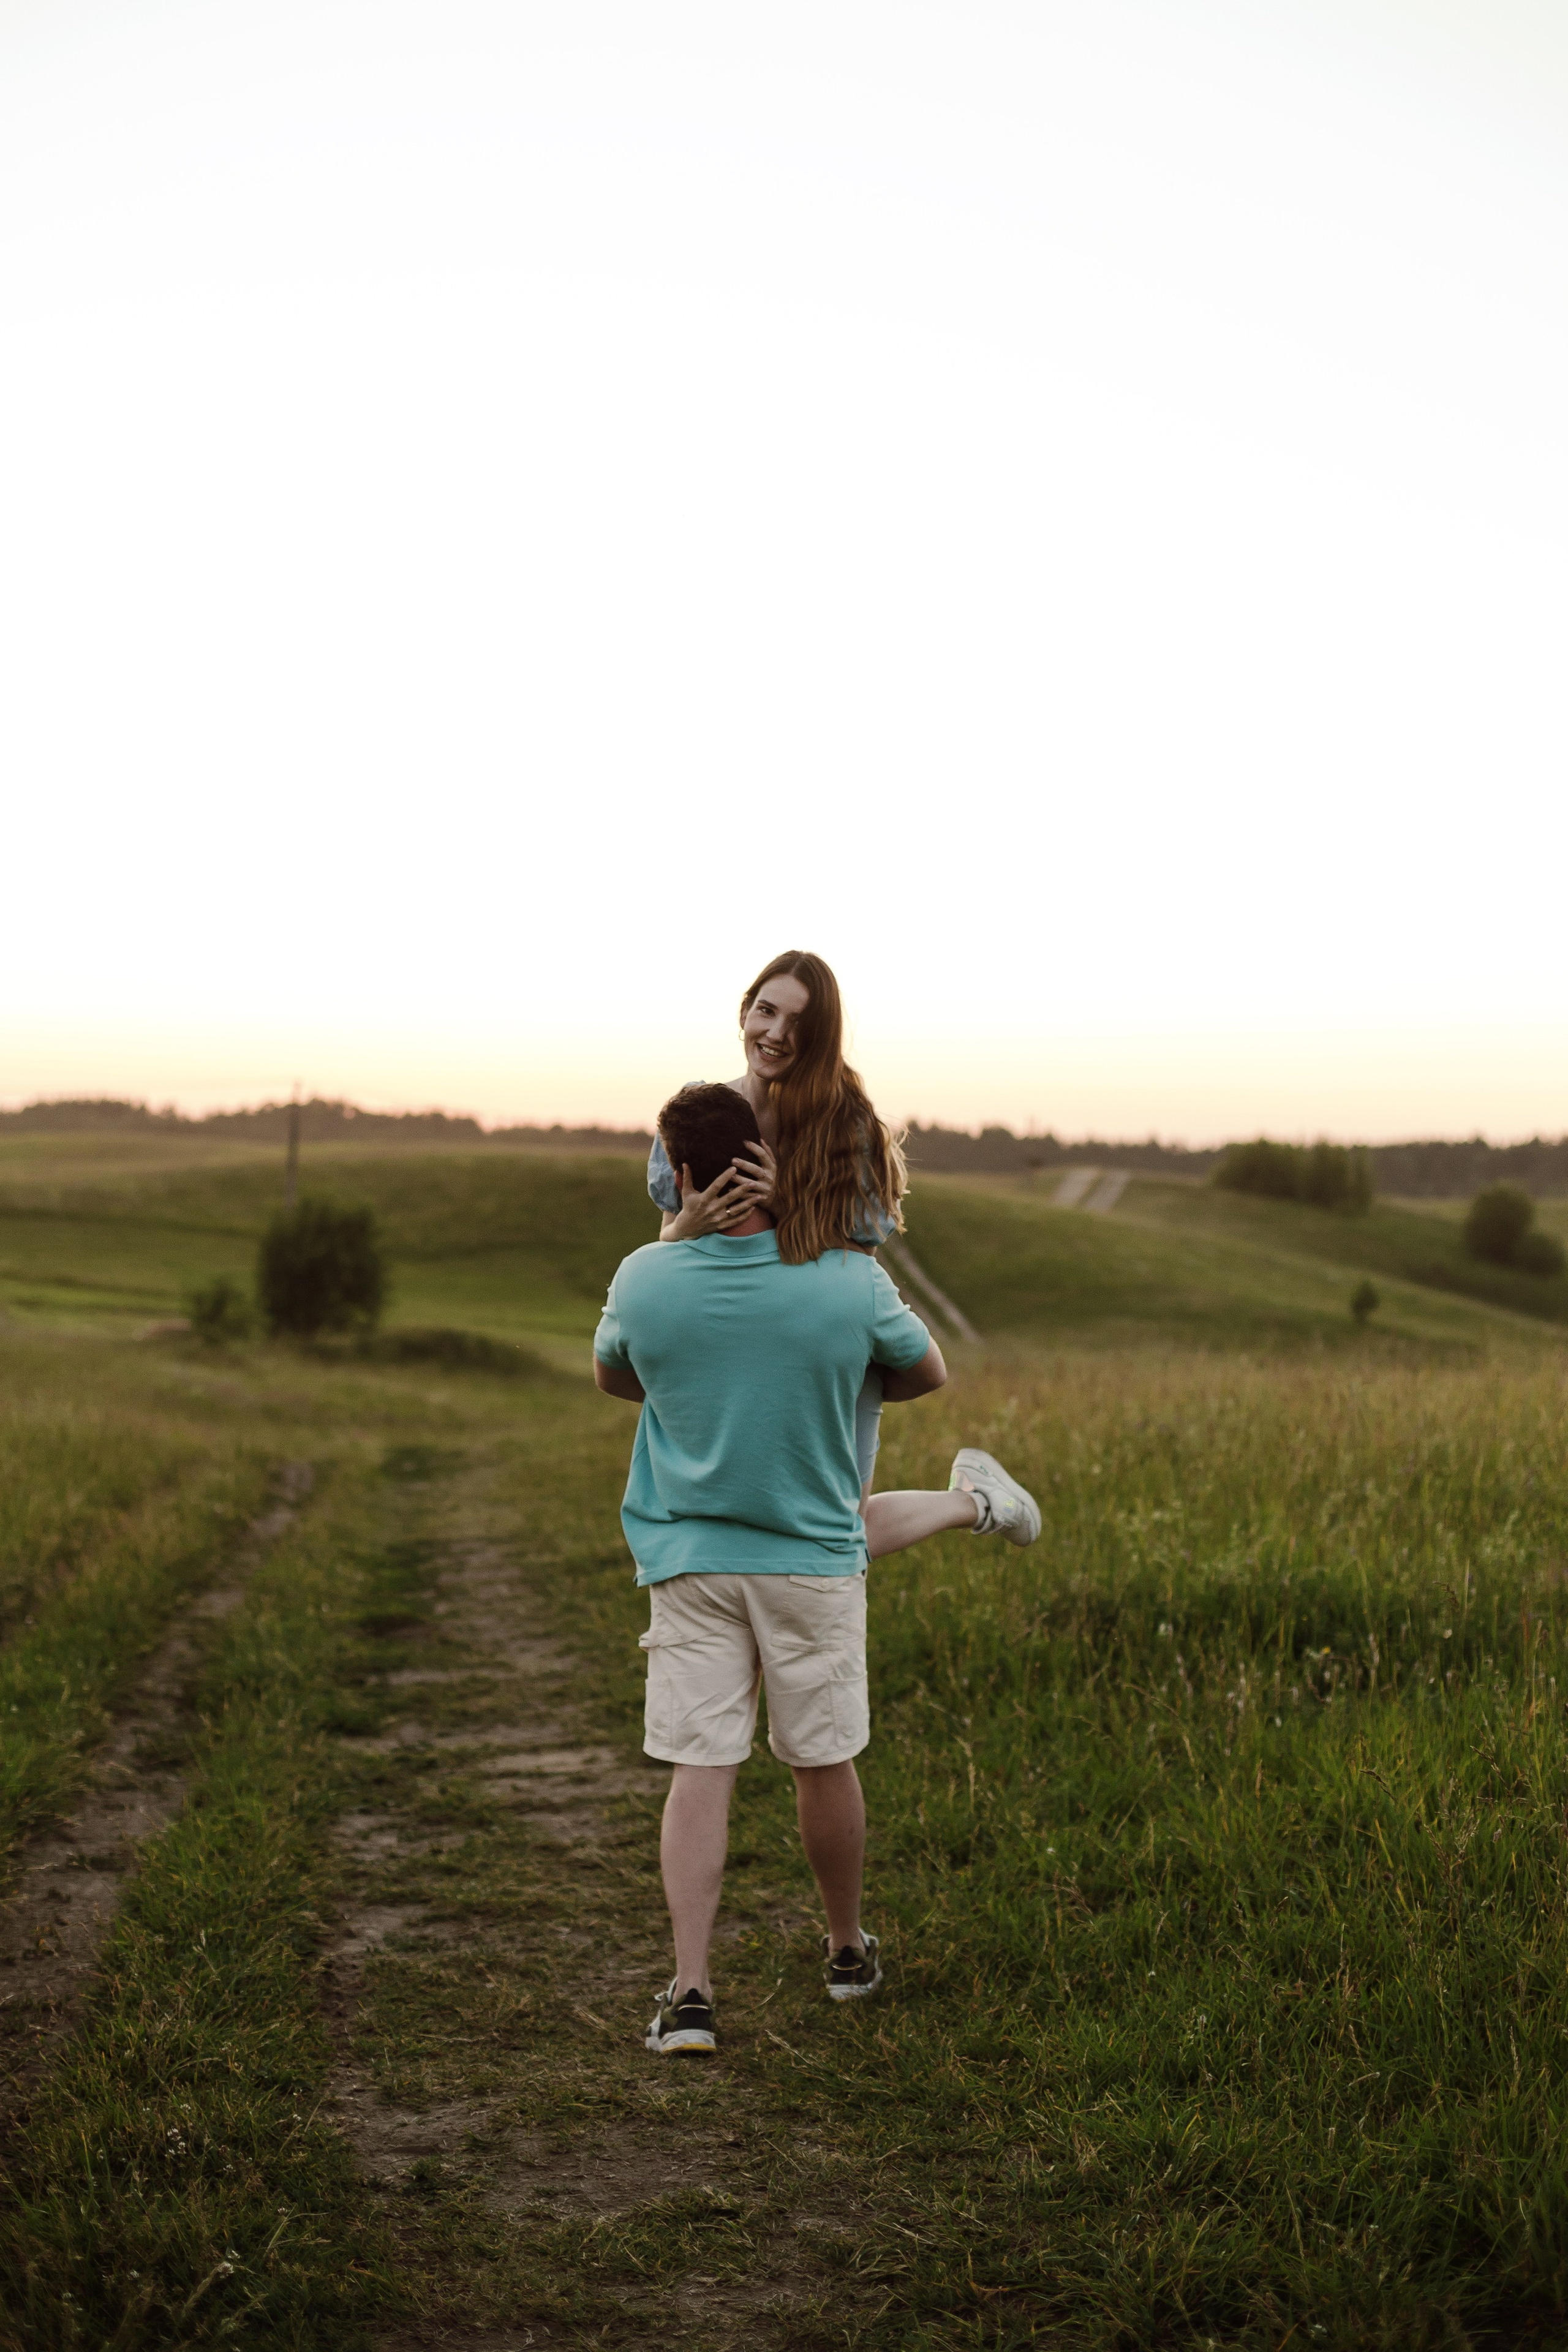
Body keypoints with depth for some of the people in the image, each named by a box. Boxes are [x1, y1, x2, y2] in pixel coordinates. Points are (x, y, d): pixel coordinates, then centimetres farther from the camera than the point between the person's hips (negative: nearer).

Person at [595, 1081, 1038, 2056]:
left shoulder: (644, 1279, -9)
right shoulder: (850, 1282, -11)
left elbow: (613, 1379, 12)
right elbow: (929, 1373, 7)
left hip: (690, 1559, 0)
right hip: (813, 1556, 0)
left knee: (699, 1771, 1)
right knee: (824, 1762, 14)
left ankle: (690, 1989, -5)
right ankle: (848, 1949, 33)